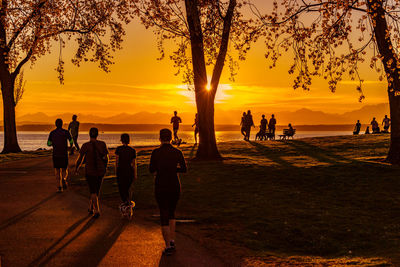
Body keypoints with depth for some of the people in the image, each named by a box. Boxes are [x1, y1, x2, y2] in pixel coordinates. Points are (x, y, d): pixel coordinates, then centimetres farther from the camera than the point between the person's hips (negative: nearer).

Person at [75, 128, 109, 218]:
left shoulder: (85, 145, -13)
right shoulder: (102, 144, -7)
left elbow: (80, 159, -8)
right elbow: (106, 158, 0)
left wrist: (76, 168, 11)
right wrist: (105, 167, 18)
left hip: (89, 171, -2)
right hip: (100, 171, 3)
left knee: (93, 192, 4)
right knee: (96, 189, 21)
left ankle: (97, 211, -10)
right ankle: (91, 208, 34)